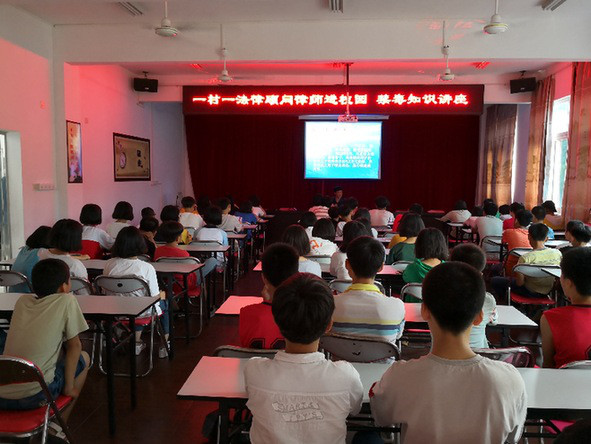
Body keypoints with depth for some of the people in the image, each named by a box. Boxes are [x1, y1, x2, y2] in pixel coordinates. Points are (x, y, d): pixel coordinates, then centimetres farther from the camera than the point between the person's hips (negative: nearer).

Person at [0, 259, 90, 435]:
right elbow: (74, 346, 1)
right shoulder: (67, 301, -4)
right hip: (34, 396, -6)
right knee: (83, 357, 19)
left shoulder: (22, 300, 10)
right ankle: (56, 428, 18)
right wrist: (69, 387, 8)